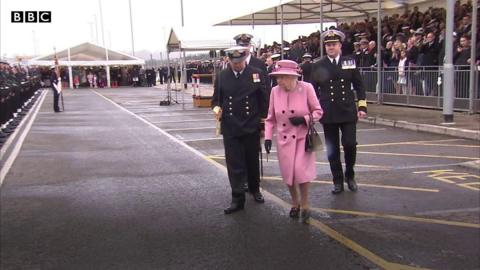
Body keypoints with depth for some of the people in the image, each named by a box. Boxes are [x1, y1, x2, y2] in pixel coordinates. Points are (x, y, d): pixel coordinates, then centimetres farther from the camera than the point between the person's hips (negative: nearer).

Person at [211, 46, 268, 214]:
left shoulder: (256, 74, -1)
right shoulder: (221, 77, 2)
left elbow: (263, 99, 2)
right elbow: (216, 99, 8)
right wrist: (216, 108, -15)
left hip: (251, 127, 0)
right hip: (230, 128, 0)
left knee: (252, 161, 14)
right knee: (234, 164, -1)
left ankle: (254, 189, 36)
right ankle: (238, 199, 6)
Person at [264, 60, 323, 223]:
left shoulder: (306, 88, -12)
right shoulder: (275, 91, -3)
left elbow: (318, 111, -4)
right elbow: (271, 118, 6)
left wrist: (304, 119, -20)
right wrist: (268, 136, -2)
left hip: (303, 137, -3)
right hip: (284, 139, 3)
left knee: (301, 171, -13)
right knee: (288, 173, 5)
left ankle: (304, 205, 10)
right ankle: (295, 203, 30)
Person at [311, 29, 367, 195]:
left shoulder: (350, 62, 5)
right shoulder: (318, 66, 2)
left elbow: (359, 86, 7)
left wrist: (362, 107, 0)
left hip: (348, 112, 0)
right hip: (328, 114, 0)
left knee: (350, 144, -5)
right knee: (332, 150, 4)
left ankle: (350, 175, 20)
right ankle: (338, 181, 17)